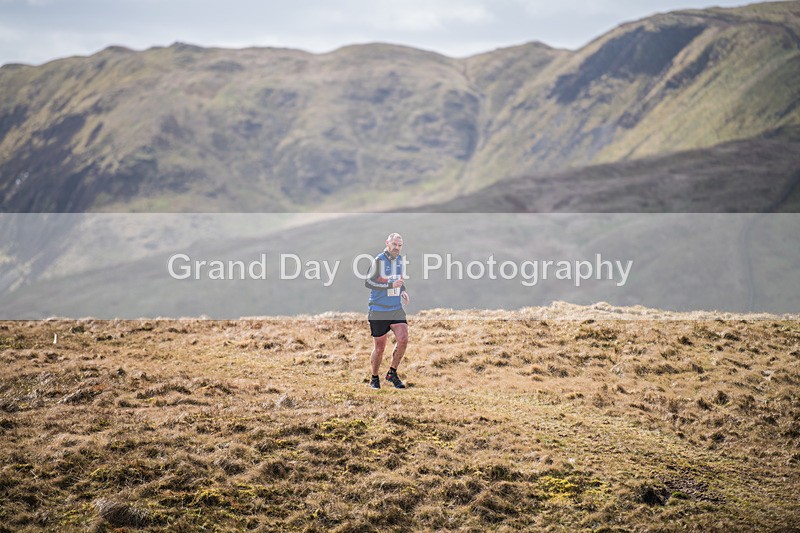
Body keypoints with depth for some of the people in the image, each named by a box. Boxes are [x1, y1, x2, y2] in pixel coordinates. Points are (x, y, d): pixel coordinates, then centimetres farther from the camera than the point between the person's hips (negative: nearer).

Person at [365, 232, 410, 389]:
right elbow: (367, 282, -15)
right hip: (378, 311, -5)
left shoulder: (401, 260, 10)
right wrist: (391, 285, -22)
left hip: (397, 309, 5)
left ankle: (392, 373, 4)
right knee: (379, 348, 2)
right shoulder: (379, 260, -10)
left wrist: (404, 291, 4)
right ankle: (374, 379, 23)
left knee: (403, 339, -14)